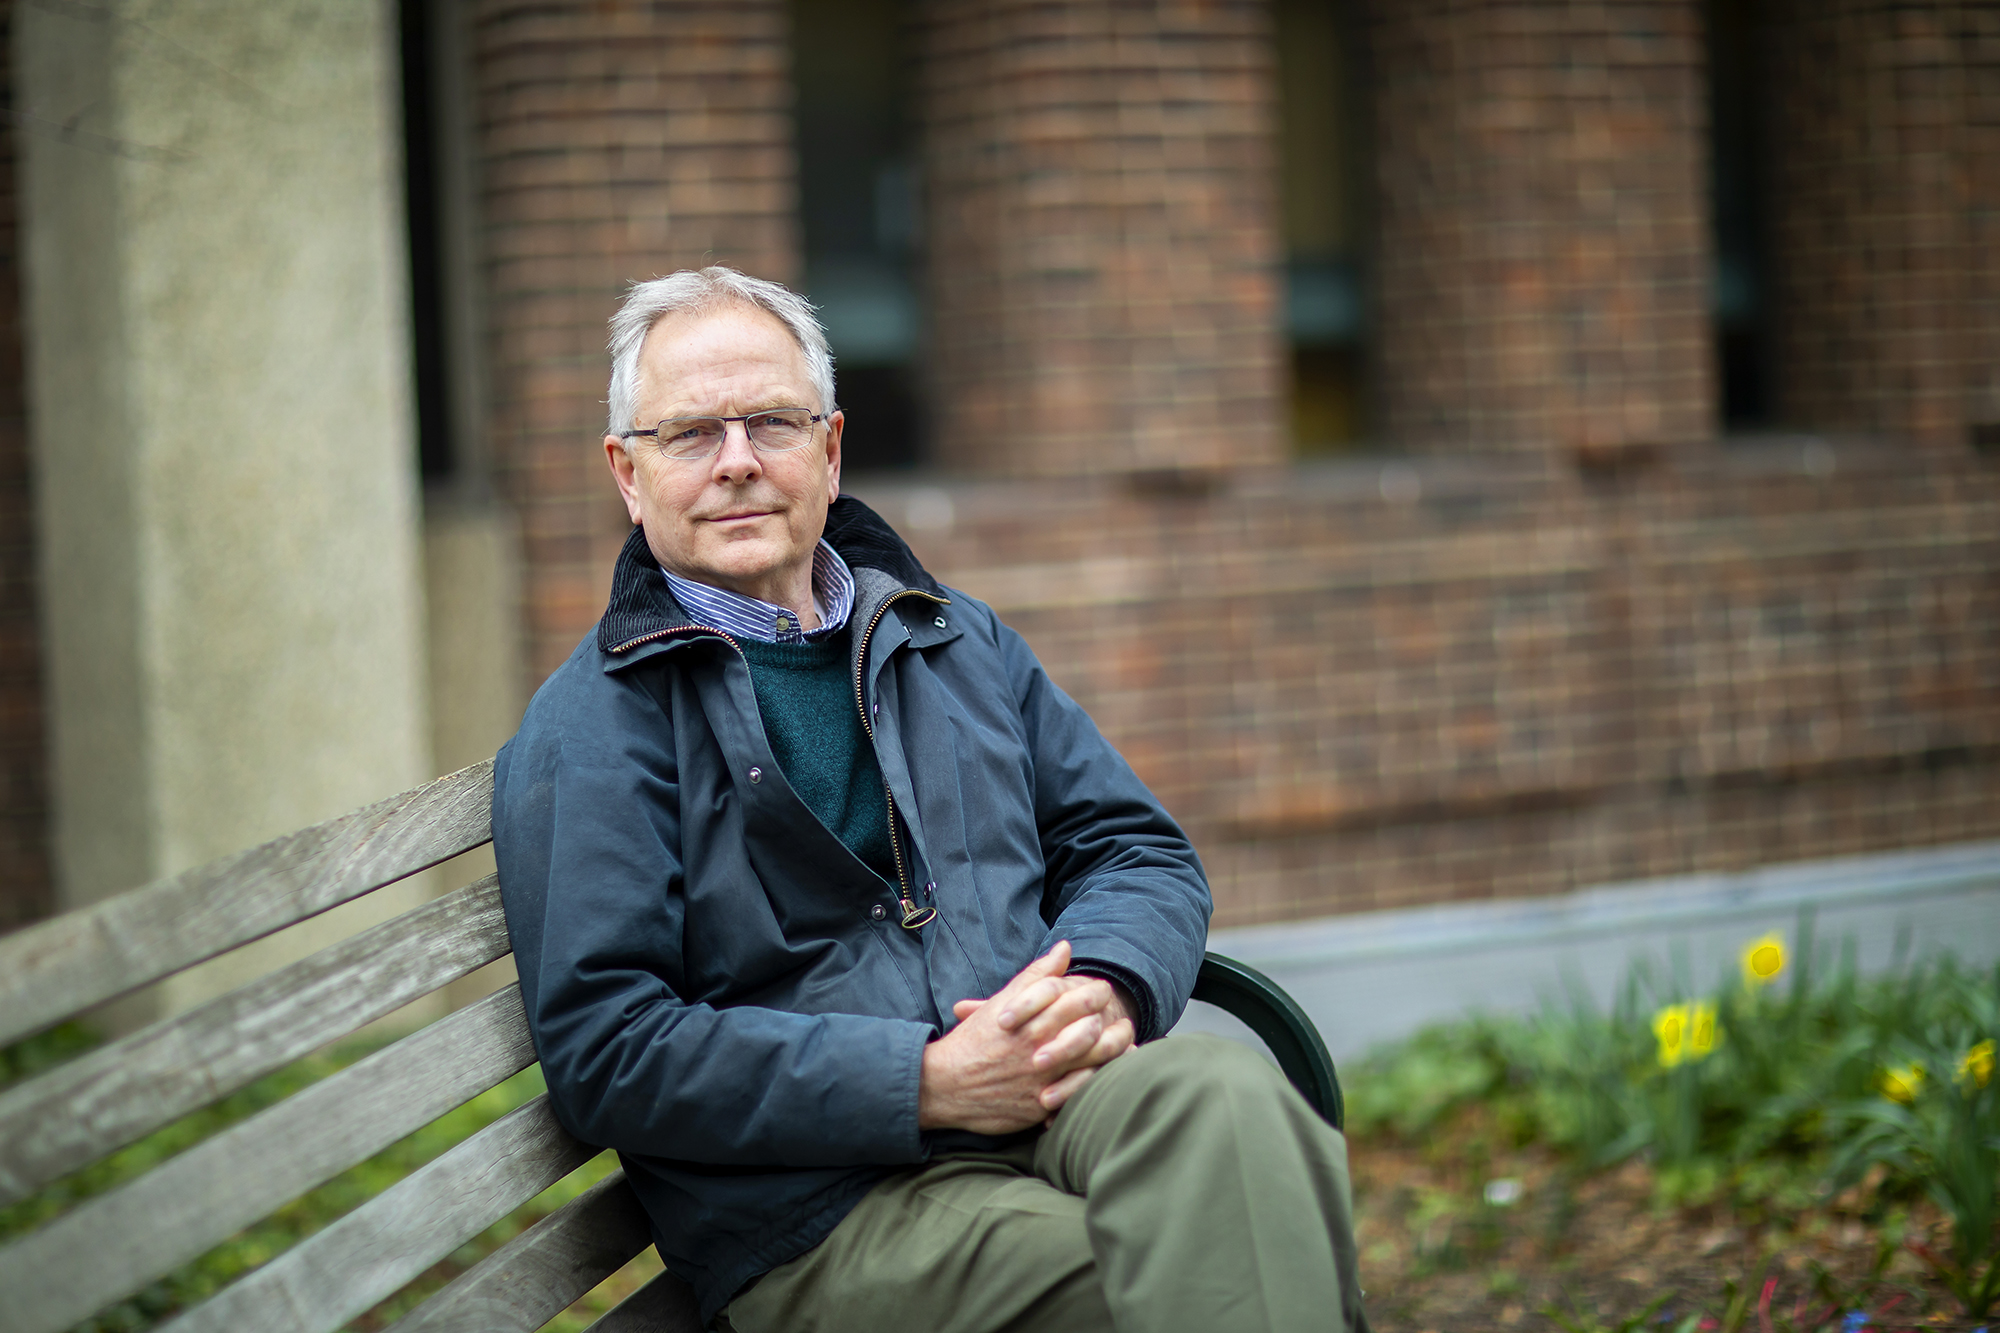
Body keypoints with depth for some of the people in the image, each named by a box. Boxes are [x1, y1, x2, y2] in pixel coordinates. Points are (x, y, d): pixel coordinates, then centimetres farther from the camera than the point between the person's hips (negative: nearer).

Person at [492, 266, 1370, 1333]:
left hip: (1054, 1095, 6)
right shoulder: (582, 733, 4)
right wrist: (928, 1084, -15)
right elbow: (605, 1052, -6)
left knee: (1217, 1095, -32)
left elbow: (1138, 848, 21)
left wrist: (1106, 984, -5)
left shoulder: (956, 641, 23)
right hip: (820, 1207, -5)